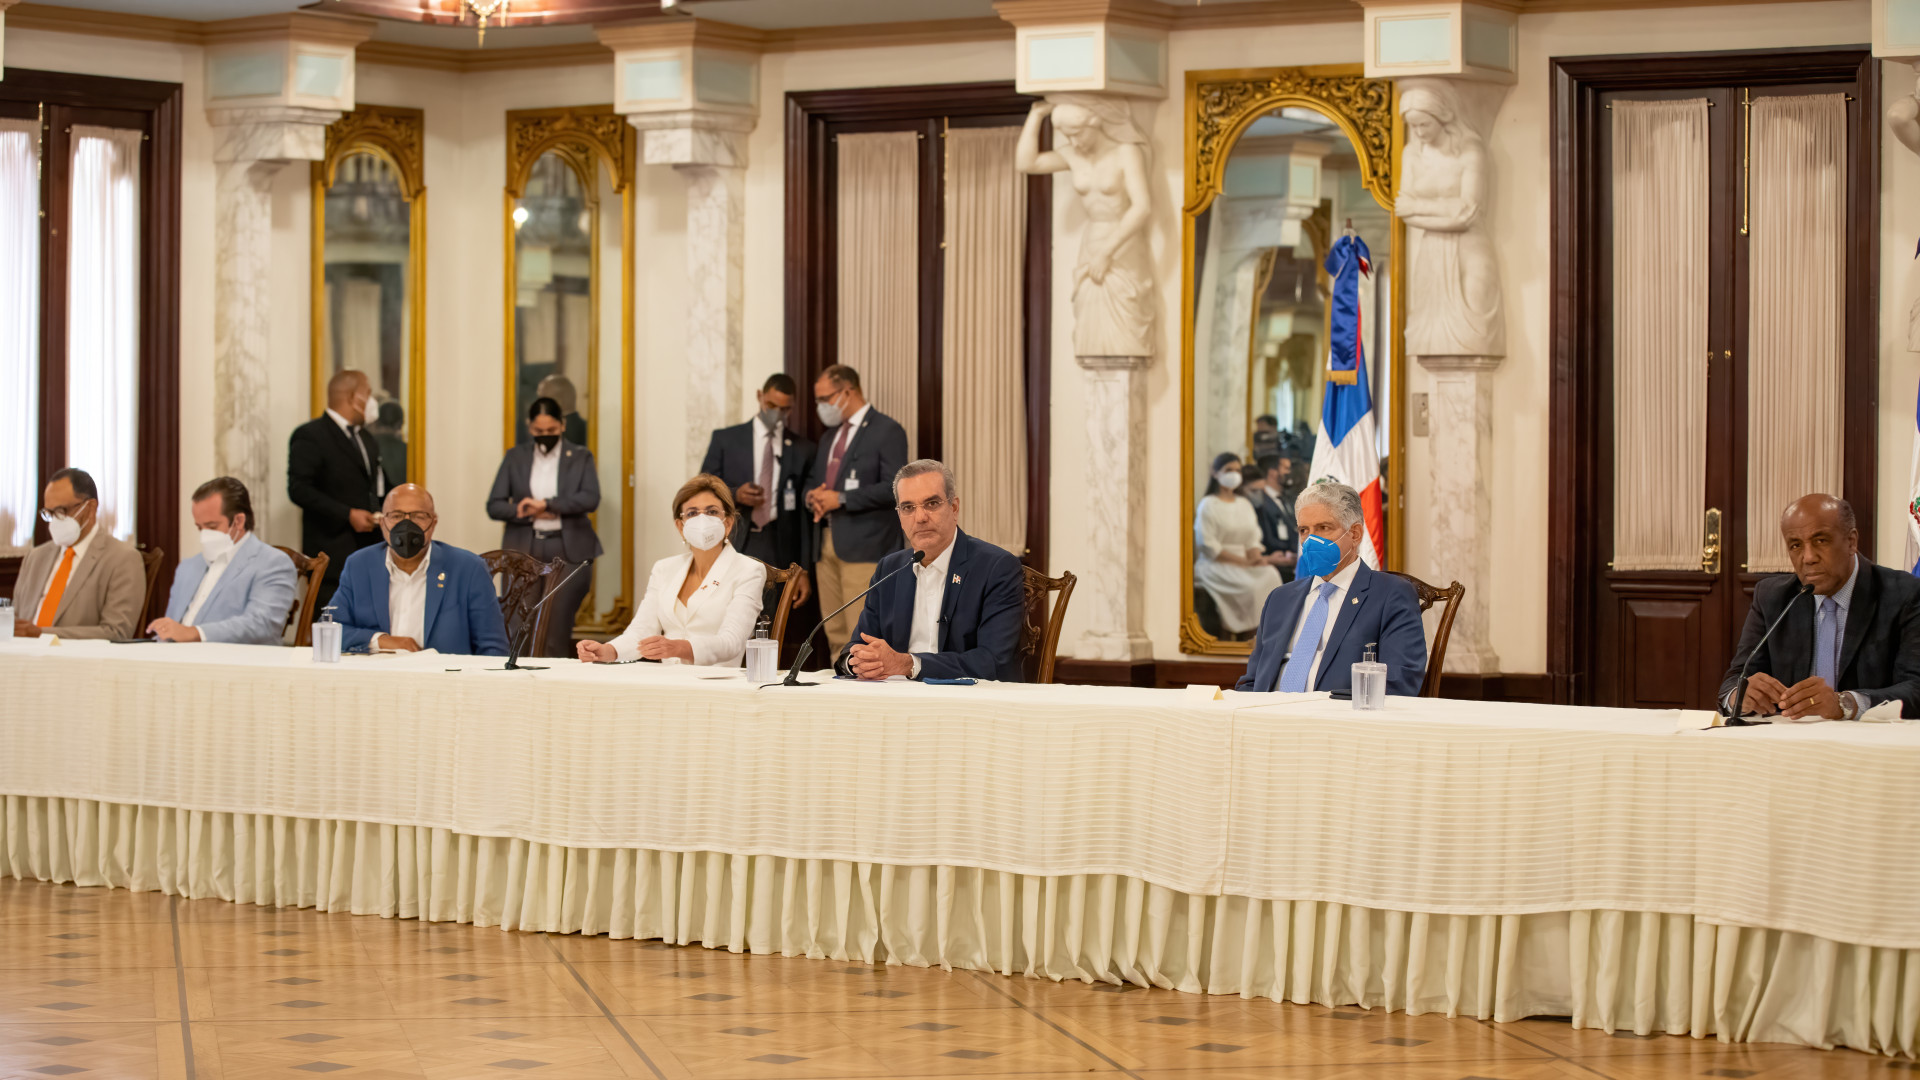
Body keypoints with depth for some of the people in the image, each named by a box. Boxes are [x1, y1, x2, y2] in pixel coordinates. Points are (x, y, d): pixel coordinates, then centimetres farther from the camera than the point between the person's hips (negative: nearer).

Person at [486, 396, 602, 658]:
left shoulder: (580, 458, 10)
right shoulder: (515, 458, 14)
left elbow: (591, 499, -6)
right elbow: (494, 506, 7)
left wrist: (545, 504, -13)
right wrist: (530, 514, -8)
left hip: (567, 550, -1)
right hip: (524, 550, 1)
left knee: (557, 631, -8)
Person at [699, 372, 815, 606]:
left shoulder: (803, 450, 10)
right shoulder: (725, 440, 9)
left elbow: (806, 516, 9)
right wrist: (735, 495, -13)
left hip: (778, 554, 1)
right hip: (733, 548, -1)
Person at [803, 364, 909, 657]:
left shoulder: (887, 431, -4)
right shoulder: (830, 435, 22)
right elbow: (812, 480, 27)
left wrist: (841, 499, -16)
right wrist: (813, 496, 2)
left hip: (864, 545, -8)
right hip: (826, 542, 8)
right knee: (835, 634, 6)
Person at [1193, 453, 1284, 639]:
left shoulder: (1245, 504, 20)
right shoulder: (1208, 505, 0)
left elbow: (1253, 540, 17)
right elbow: (1208, 547, -9)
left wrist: (1255, 558, -7)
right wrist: (1243, 561, -14)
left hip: (1244, 563, 6)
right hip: (1215, 565, -6)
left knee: (1271, 575, -25)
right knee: (1247, 585, -33)